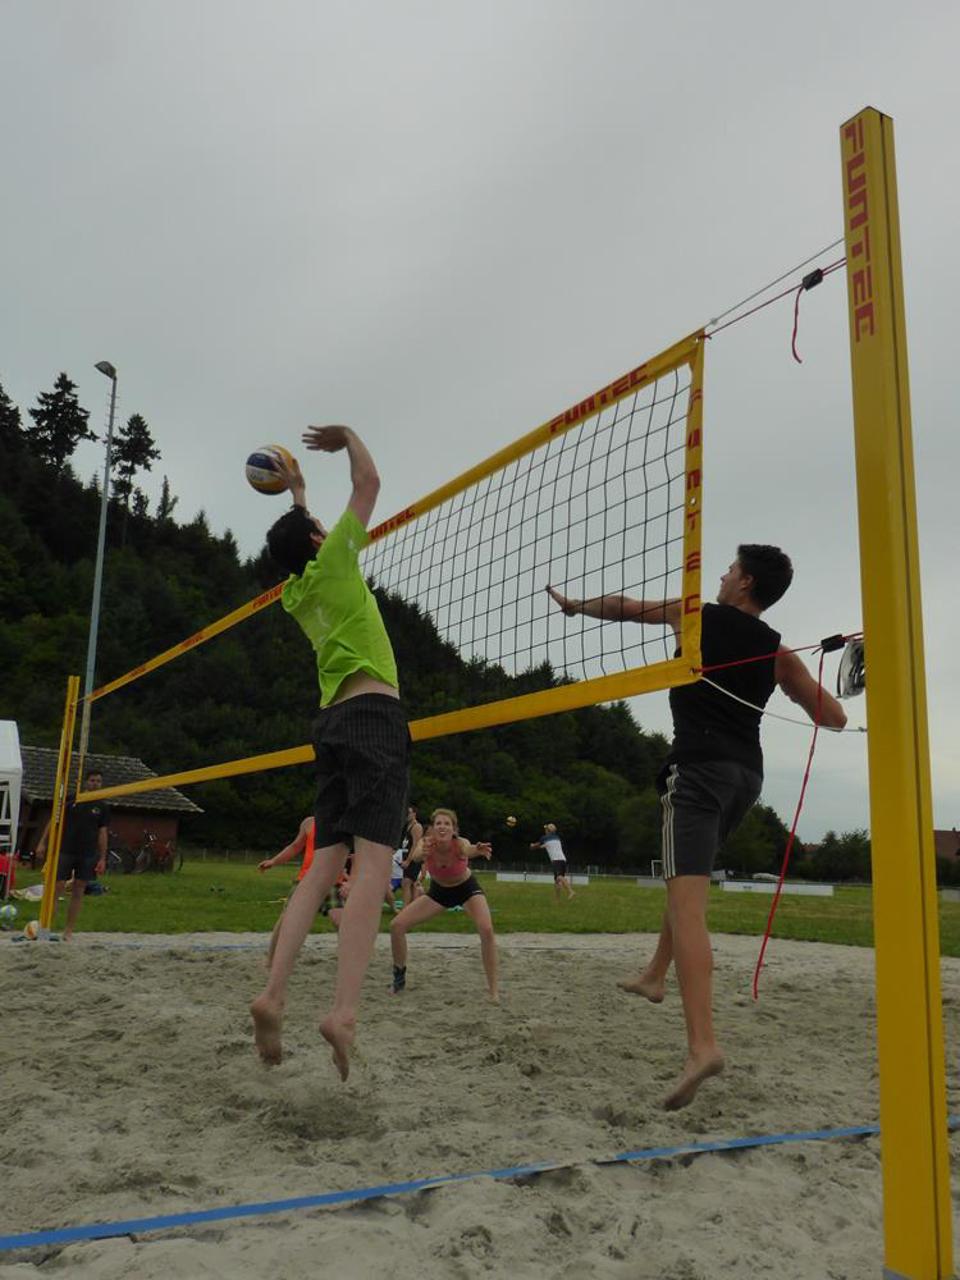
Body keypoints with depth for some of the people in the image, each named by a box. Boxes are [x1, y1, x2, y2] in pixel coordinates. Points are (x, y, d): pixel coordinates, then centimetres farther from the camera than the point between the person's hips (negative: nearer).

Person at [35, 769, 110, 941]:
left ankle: (69, 931, 12)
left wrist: (102, 858, 2)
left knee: (78, 891, 5)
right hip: (65, 851, -2)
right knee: (58, 887, -8)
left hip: (88, 855, 2)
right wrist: (42, 842, -4)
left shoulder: (102, 807, 6)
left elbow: (102, 833, 7)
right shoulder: (71, 800, 2)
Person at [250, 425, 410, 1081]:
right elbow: (369, 482, 10)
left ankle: (273, 995, -6)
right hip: (375, 714, -8)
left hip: (335, 721, 8)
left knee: (324, 866, 4)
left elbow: (303, 539, 45)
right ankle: (344, 1011, -30)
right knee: (374, 862, -17)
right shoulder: (332, 565, 4)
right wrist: (348, 435, 27)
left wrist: (297, 495, 56)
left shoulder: (298, 591, 21)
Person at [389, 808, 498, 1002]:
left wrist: (477, 850, -85)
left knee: (486, 929, -27)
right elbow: (416, 856, -54)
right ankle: (399, 977, 15)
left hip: (467, 888, -2)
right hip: (439, 891, 2)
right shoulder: (426, 843, -30)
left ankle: (493, 988, -12)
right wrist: (422, 853, -79)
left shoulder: (460, 843, -34)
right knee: (397, 925, -9)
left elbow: (468, 850, -59)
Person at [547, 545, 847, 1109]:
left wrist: (571, 604, 33)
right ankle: (655, 973, 37)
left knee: (687, 900, -16)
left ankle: (703, 1043, -28)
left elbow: (623, 608, 16)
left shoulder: (696, 615, 3)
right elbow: (835, 718, 10)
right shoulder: (779, 652, 11)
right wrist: (794, 681, 27)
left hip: (699, 767, -6)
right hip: (747, 773, 6)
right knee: (690, 875, 28)